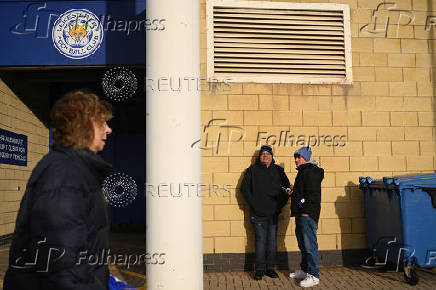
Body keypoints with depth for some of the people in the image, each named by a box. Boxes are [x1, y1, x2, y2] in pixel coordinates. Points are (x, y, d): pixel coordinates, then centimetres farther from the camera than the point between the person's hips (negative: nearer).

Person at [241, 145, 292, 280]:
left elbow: (287, 187, 15)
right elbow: (244, 188, 3)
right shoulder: (252, 170, 4)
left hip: (274, 213, 3)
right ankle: (259, 269, 7)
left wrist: (280, 204, 1)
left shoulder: (278, 170, 10)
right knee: (260, 241, -2)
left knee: (272, 241, 6)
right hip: (258, 213, -2)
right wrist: (253, 204, -5)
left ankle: (270, 268, 17)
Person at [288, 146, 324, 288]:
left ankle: (313, 276, -3)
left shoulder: (310, 171, -12)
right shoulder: (303, 171, 20)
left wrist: (306, 211, -23)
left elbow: (313, 194, -20)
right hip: (301, 214, 11)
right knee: (303, 244, 18)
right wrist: (292, 192, 16)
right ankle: (305, 270, 29)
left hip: (308, 214, -11)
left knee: (309, 244, -8)